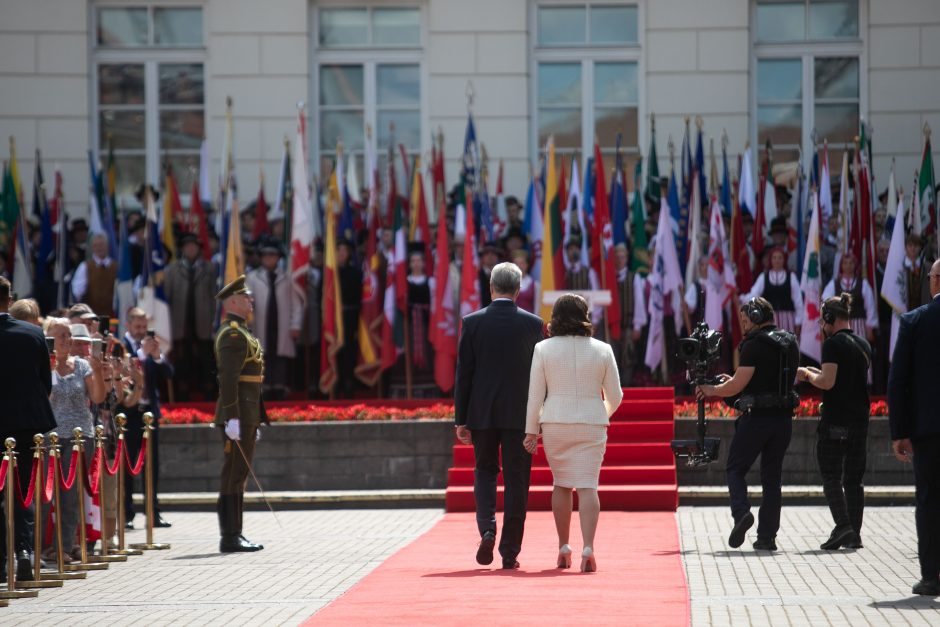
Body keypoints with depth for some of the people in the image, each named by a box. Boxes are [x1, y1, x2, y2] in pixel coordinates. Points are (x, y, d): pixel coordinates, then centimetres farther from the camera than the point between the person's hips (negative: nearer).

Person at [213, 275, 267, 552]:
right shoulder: (232, 334, -12)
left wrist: (254, 422, 25)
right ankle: (230, 538, -9)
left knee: (238, 474, 10)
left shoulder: (241, 332, 21)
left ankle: (234, 535, 13)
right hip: (238, 415, -10)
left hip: (246, 415, 10)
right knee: (234, 474, -9)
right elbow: (228, 379, -20)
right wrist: (232, 418, -25)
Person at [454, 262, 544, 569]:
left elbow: (463, 373, -2)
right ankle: (510, 552, 5)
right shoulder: (533, 323, -2)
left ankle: (487, 527, -7)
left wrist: (461, 419, 3)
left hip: (482, 413, 0)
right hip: (520, 414, 0)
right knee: (516, 481, 5)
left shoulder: (472, 322, -2)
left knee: (485, 472, 17)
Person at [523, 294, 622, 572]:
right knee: (587, 486, -3)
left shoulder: (543, 349, -1)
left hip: (555, 424, 0)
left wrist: (531, 431, 3)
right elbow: (615, 395, 5)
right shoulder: (602, 350, 1)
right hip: (591, 424, 0)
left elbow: (535, 394, -2)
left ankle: (563, 547, 17)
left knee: (561, 484, 14)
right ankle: (588, 547, -16)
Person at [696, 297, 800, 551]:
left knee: (736, 469, 6)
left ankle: (741, 512, -17)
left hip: (757, 417, -7)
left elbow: (737, 385, -12)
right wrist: (733, 381, 23)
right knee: (772, 476, 9)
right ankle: (767, 536, 7)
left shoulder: (755, 344, -11)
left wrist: (711, 390, 5)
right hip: (784, 418, 7)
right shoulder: (790, 343, 13)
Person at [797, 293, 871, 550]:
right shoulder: (864, 344, 13)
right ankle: (855, 534, 7)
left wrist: (807, 374, 1)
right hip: (860, 420, 7)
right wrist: (820, 373, 21)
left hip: (835, 421, -7)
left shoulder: (833, 343, -11)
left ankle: (842, 526, -16)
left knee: (831, 476, -2)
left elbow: (827, 382, -17)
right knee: (854, 478, 9)